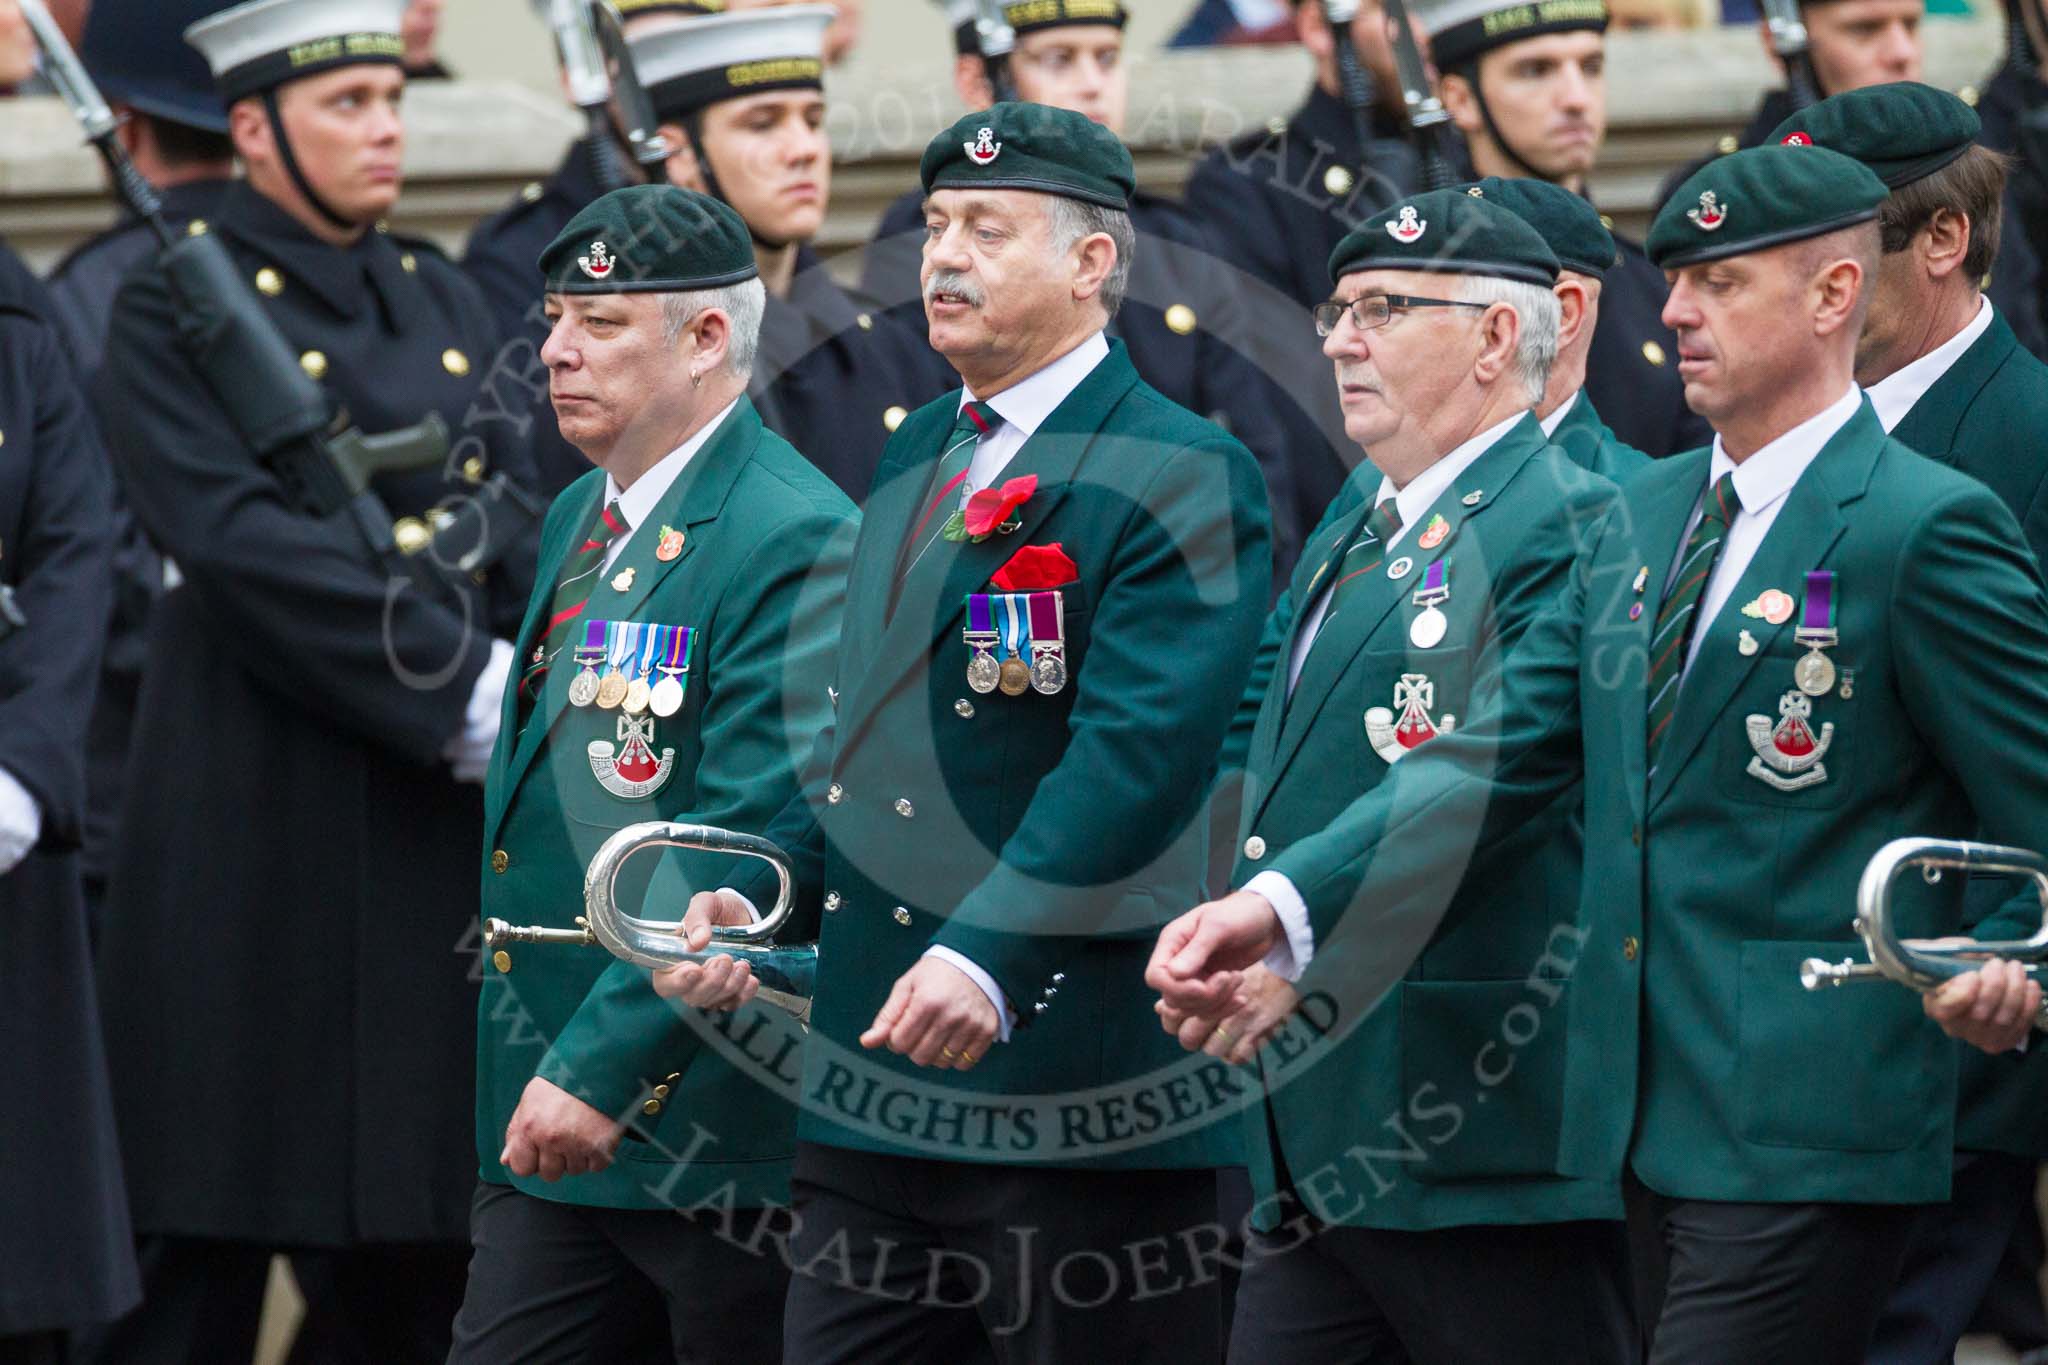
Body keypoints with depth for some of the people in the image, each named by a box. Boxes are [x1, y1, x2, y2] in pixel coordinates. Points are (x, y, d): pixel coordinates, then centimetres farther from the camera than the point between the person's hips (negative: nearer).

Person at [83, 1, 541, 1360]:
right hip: (262, 828, -6)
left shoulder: (447, 303, 16)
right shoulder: (174, 312, -3)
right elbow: (243, 540, -15)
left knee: (428, 1256, 6)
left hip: (446, 817, 6)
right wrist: (465, 690, -19)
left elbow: (529, 533, 11)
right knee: (208, 1247, -3)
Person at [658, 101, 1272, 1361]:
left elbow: (1137, 754, -21)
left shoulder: (1185, 478, -9)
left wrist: (989, 957, -32)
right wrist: (757, 895, 6)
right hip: (873, 1082, 8)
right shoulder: (916, 456, 18)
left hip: (1077, 1087, -8)